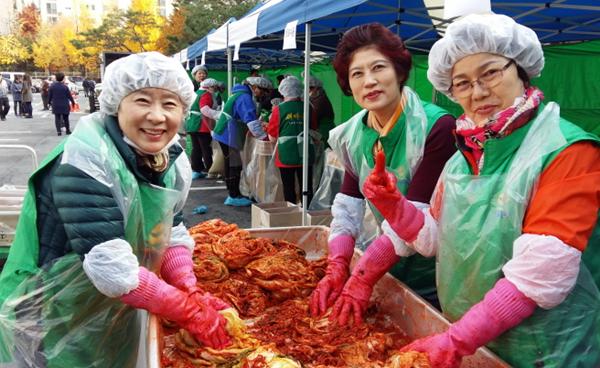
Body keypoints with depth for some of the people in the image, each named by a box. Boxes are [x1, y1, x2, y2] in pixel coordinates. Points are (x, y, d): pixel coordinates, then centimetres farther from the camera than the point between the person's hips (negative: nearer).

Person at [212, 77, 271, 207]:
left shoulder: (239, 94, 16)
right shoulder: (245, 97, -17)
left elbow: (248, 117, 26)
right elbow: (251, 120, -24)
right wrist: (263, 136, -23)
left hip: (224, 134, 10)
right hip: (229, 136, -10)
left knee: (231, 165, 15)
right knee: (234, 166, -4)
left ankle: (233, 194, 23)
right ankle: (234, 197, 2)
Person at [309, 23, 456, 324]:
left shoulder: (437, 127, -23)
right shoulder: (353, 134, -3)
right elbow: (347, 206, -6)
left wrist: (363, 279, -29)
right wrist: (337, 268, -19)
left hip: (433, 279, -5)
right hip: (388, 270, 5)